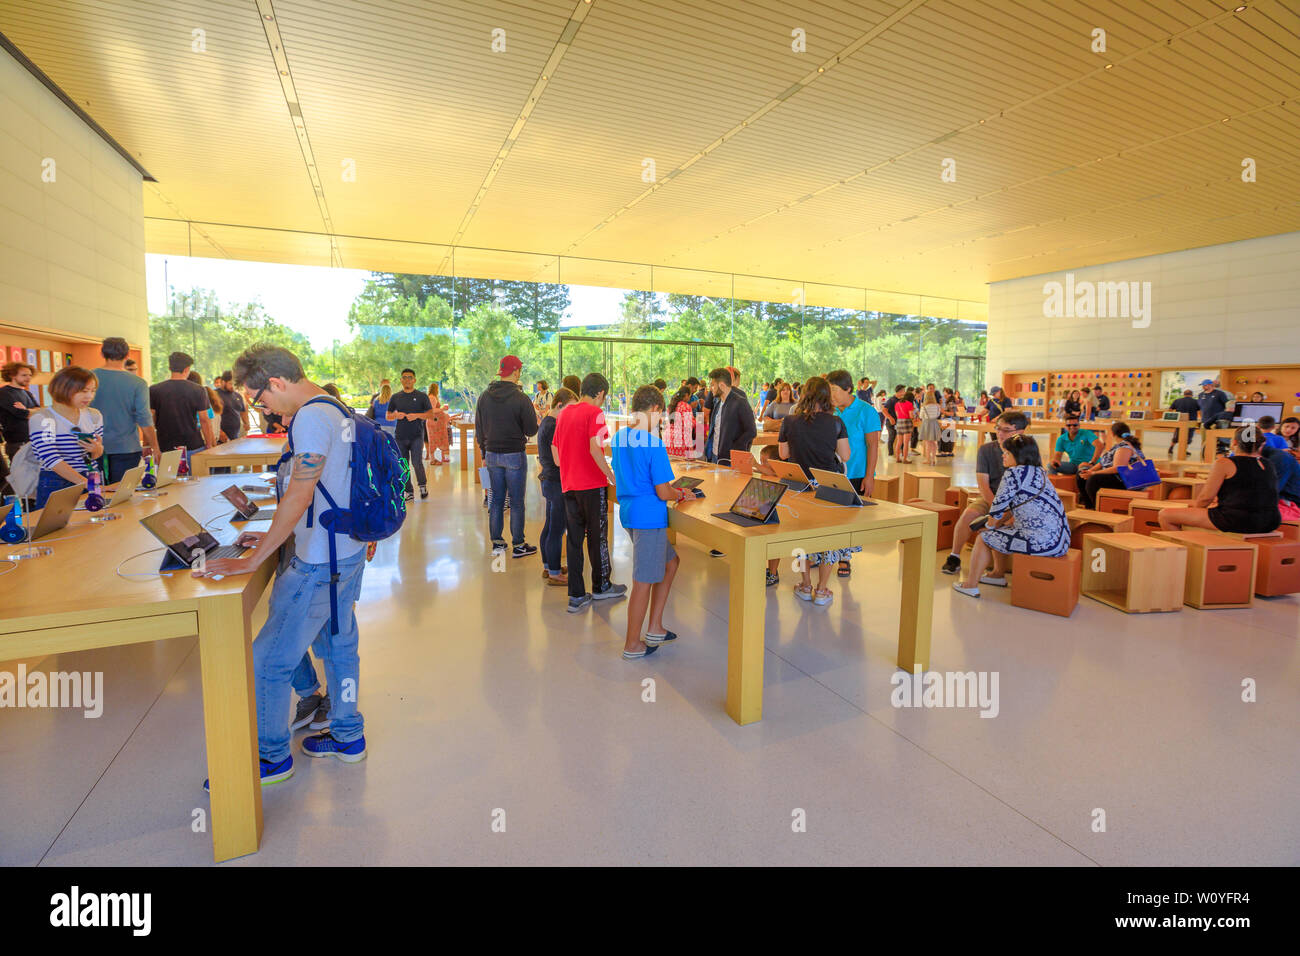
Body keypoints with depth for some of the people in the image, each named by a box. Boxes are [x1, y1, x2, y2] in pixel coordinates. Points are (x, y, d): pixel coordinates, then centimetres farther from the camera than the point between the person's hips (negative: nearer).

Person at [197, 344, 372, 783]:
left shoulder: (311, 418, -20)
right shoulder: (333, 409, 11)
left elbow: (299, 496, -25)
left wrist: (253, 559, -20)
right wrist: (278, 535, 16)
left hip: (319, 564, -10)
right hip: (348, 551, 10)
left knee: (269, 661, 4)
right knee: (339, 646, 20)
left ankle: (271, 757, 21)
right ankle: (348, 736, 35)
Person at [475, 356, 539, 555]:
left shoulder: (484, 397, 3)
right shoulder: (520, 398, -14)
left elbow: (479, 430, 10)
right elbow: (531, 430, -10)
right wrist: (534, 417, 11)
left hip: (492, 455, 5)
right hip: (514, 455, -5)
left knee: (496, 499, 13)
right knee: (517, 501, 3)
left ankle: (497, 543, 20)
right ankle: (518, 545, 10)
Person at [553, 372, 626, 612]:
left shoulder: (564, 413, 10)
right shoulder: (595, 413, -11)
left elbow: (555, 450, 13)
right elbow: (594, 450, -22)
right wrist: (611, 476, -14)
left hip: (568, 485, 6)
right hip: (592, 484, -6)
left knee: (574, 539, 8)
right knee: (597, 536, 9)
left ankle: (576, 596, 11)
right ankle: (601, 587, 24)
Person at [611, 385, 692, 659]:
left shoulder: (618, 438, 7)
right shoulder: (654, 446, -18)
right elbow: (663, 493, -17)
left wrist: (672, 490, 19)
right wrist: (681, 495, 5)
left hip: (628, 511, 9)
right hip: (649, 516, -9)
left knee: (670, 563, 22)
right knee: (643, 582, 3)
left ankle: (655, 628, 27)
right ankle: (632, 645, 17)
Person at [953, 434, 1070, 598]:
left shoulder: (1014, 473, -14)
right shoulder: (1038, 472, 15)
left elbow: (998, 507, -11)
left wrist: (991, 525, 8)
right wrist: (1000, 522, 21)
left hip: (1042, 542, -9)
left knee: (983, 538, 6)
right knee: (1000, 530, 25)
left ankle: (971, 585, 16)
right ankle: (999, 575, 37)